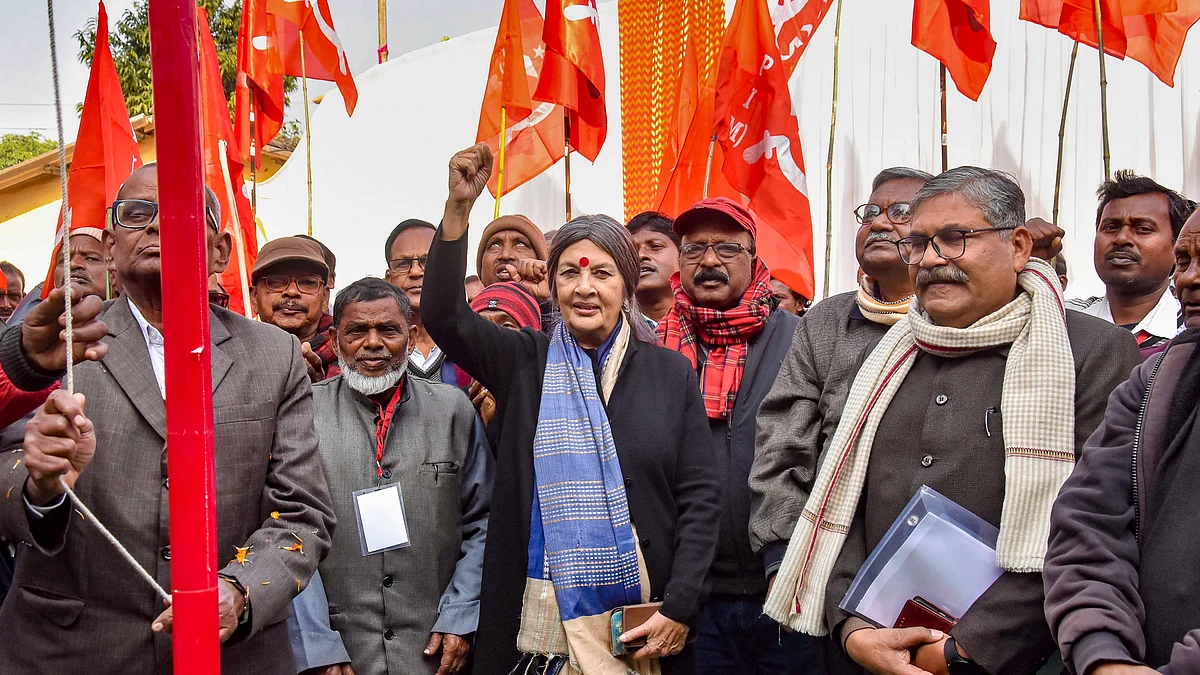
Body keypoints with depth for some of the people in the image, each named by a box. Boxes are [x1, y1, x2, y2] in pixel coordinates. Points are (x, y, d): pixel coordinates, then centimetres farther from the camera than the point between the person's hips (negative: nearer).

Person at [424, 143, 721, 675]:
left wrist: (679, 609, -7)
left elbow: (699, 496, 1)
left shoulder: (670, 372, 3)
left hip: (646, 623, 0)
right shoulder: (525, 362, 4)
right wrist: (458, 207, -22)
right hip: (541, 622, 0)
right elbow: (445, 316, -11)